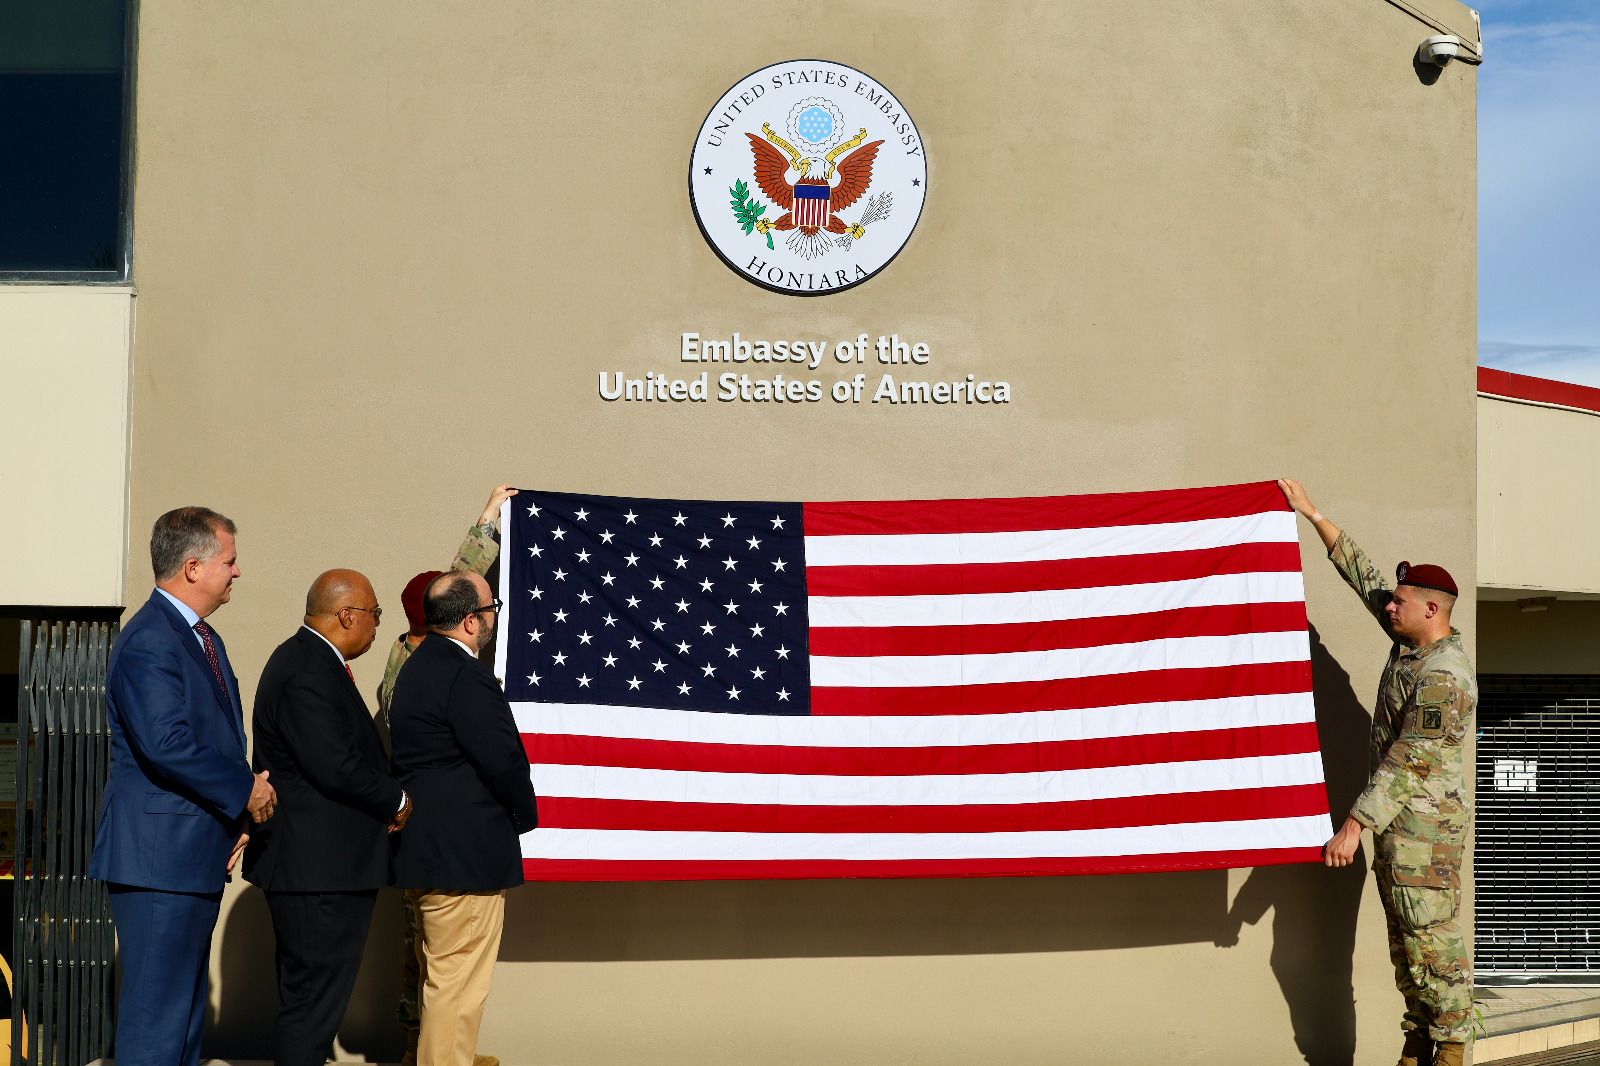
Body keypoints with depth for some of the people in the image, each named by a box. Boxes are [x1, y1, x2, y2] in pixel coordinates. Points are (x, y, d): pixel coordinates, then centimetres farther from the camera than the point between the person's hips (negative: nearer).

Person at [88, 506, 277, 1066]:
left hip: (198, 855, 11)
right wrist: (246, 790, -15)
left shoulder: (203, 638, 17)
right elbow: (166, 744, -26)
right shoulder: (148, 643, -16)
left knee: (186, 1006, 15)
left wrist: (239, 817, 5)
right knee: (155, 1017, -8)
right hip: (159, 855, -11)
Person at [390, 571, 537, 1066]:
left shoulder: (418, 667, 14)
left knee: (440, 979, 20)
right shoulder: (466, 676, -19)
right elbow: (503, 760, -22)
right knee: (458, 985, -5)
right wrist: (522, 816, -3)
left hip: (425, 853, 11)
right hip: (465, 854, -11)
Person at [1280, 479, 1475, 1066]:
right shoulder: (1412, 643, 8)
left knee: (1434, 940, -8)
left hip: (1425, 829, -10)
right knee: (1406, 942, 12)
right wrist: (1313, 515, 18)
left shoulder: (1444, 678, -20)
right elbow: (1363, 576, 17)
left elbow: (1408, 762, -23)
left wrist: (1354, 825, -25)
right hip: (1399, 823, 10)